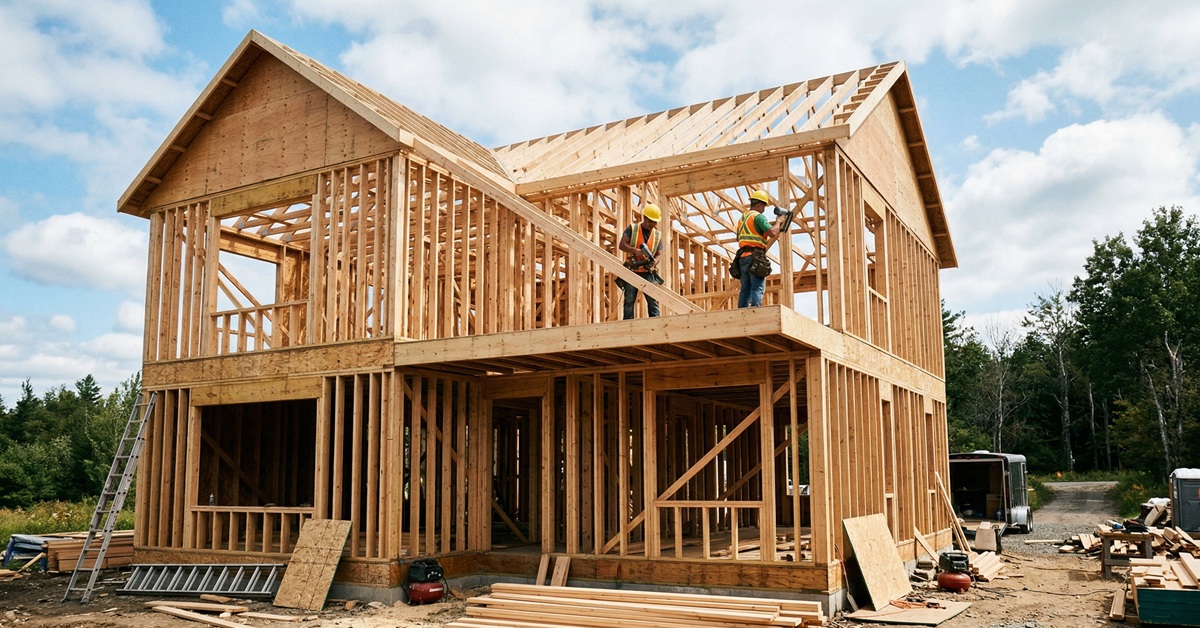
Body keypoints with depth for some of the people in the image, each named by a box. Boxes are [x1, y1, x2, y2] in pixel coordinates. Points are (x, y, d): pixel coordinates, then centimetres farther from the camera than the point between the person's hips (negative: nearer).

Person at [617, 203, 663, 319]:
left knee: (653, 301, -7)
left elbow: (658, 254, 7)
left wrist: (654, 262, -16)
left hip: (648, 273, 2)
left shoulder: (657, 235, 9)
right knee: (629, 301, 1)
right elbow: (621, 245, -6)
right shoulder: (632, 229, 1)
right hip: (631, 271, -2)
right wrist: (635, 251, -22)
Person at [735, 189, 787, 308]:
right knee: (757, 289, -11)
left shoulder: (742, 217, 22)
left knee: (745, 289, 7)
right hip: (756, 257, -8)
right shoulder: (758, 216, -6)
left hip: (742, 257, 8)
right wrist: (778, 221, 2)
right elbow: (772, 233, -15)